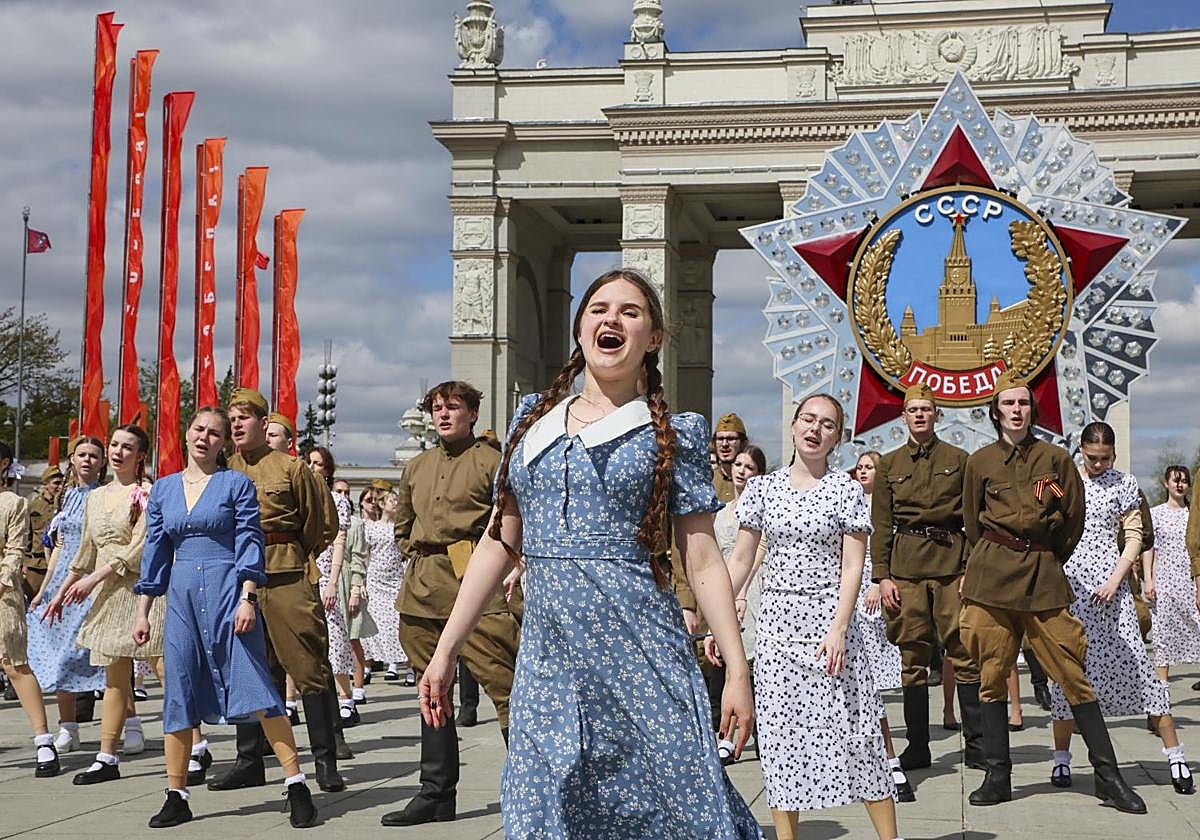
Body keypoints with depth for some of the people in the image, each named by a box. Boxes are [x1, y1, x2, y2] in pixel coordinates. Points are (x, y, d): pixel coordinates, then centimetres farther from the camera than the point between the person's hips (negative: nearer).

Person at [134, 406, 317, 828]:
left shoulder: (237, 484, 0)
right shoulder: (163, 489, 12)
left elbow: (250, 544, -4)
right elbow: (155, 553, 14)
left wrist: (247, 599, -14)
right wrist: (143, 612, 11)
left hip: (229, 592, -4)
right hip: (182, 596, 4)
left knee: (255, 687, -8)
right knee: (178, 693, 5)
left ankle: (296, 786, -4)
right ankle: (176, 796, 13)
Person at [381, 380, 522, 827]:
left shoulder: (492, 462, -1)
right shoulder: (416, 468, 18)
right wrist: (420, 557, 17)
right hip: (422, 590, 7)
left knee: (503, 682, -12)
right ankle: (436, 794, 19)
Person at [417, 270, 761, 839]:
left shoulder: (672, 436, 3)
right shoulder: (534, 419, 14)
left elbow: (703, 561, 1)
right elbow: (500, 542, 13)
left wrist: (737, 670, -6)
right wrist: (446, 650, 9)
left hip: (639, 652, -3)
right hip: (546, 651, 4)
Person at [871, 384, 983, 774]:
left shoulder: (958, 459, 9)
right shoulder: (889, 465, 11)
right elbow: (881, 523, 8)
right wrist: (882, 575, 0)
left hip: (951, 560, -1)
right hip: (905, 566, 1)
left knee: (963, 650, -4)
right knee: (913, 656, 2)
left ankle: (976, 744, 4)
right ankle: (917, 746, 9)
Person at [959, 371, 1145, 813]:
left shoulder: (1057, 458, 5)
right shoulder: (980, 462, 7)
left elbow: (1074, 520, 12)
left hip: (1044, 575, -1)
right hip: (991, 574, 1)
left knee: (1074, 673, -2)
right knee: (991, 676, 2)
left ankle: (1108, 776, 3)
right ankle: (997, 776, 10)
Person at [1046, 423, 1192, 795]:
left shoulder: (1124, 484, 5)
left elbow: (1134, 538, 3)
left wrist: (1115, 581, -8)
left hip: (1109, 581, -1)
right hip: (1069, 582, 1)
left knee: (1135, 661, -6)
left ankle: (1175, 755, -2)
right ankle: (1061, 757, 10)